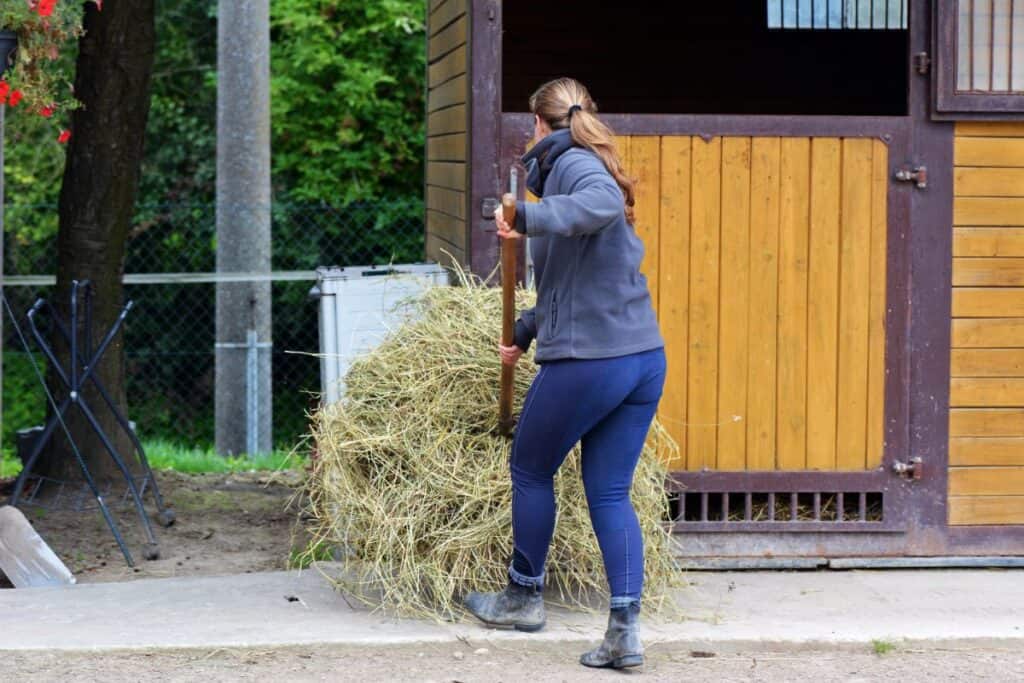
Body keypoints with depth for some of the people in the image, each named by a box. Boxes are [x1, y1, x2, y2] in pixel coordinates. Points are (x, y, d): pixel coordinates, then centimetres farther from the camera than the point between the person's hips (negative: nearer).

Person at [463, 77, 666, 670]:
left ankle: (524, 599, 30)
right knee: (610, 493, 9)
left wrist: (530, 218, -36)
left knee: (531, 470, 15)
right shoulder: (584, 166, 20)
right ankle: (626, 632, 0)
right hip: (646, 359, 8)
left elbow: (604, 204, -34)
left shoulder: (570, 164, -8)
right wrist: (525, 332, 36)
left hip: (586, 362, -8)